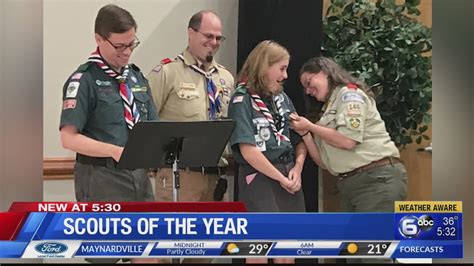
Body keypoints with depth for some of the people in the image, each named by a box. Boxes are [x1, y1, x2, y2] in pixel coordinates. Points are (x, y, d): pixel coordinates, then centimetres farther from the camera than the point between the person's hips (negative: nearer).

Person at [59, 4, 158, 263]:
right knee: (104, 257, 1)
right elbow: (69, 138, -14)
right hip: (101, 179, -6)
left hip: (139, 176, 6)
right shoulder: (85, 80, -8)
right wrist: (115, 151, -24)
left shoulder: (137, 77, 12)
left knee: (148, 255, 6)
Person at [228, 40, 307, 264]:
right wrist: (281, 178, -12)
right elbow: (248, 150, -16)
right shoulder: (242, 100, -8)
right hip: (259, 178, -6)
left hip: (289, 174, 6)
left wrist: (297, 169, -5)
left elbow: (300, 140, 13)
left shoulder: (282, 98, 11)